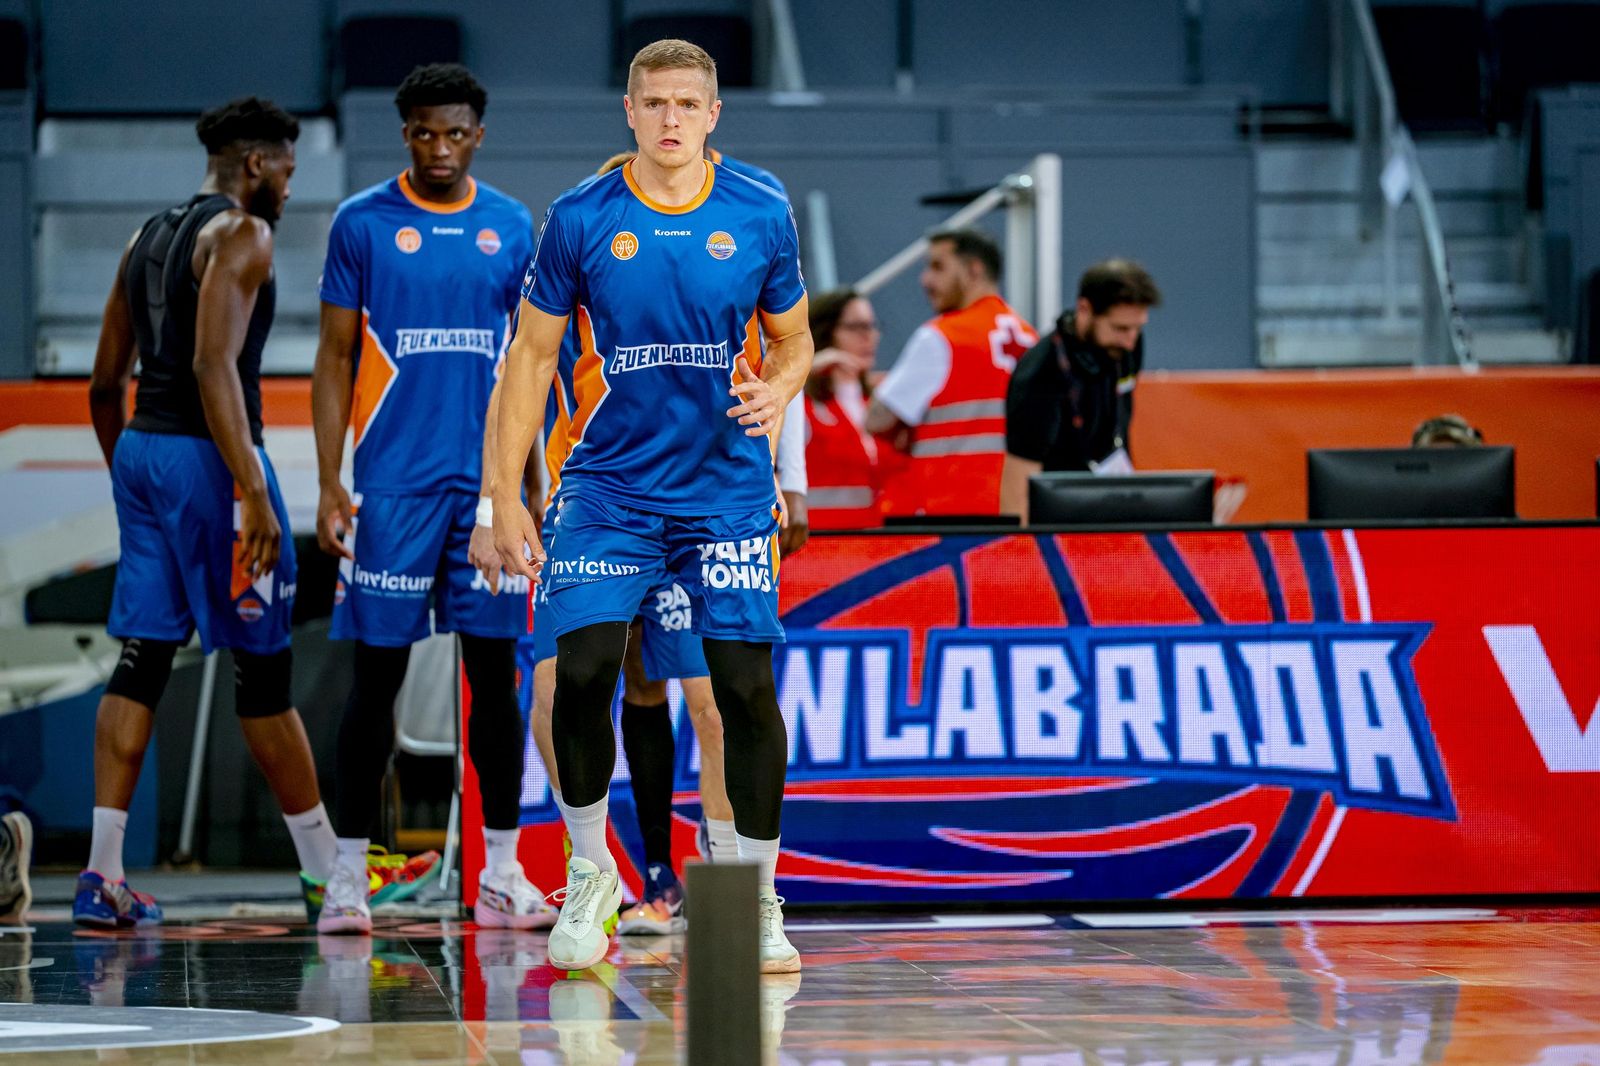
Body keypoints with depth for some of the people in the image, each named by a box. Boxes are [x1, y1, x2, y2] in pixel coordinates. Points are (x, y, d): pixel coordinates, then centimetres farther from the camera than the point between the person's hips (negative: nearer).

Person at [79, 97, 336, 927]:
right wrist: (252, 493, -24)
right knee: (261, 669, 0)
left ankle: (103, 873, -4)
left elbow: (105, 381, 18)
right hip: (206, 453, -8)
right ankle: (328, 875, 8)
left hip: (139, 449, 8)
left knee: (140, 660, 5)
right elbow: (214, 366, -21)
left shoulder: (148, 238, 16)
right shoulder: (241, 233, -9)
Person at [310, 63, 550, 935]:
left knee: (495, 669, 2)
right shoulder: (362, 224, 0)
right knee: (378, 673, -1)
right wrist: (330, 485, -6)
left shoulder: (511, 227, 8)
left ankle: (501, 876, 7)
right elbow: (335, 358, 1)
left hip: (488, 484, 3)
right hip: (393, 486, -2)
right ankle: (348, 876, 4)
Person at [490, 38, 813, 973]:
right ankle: (591, 877, 12)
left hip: (728, 491, 0)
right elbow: (532, 357, 2)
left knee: (747, 687, -5)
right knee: (582, 676, -10)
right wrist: (507, 498, -3)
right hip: (609, 488, 0)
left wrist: (774, 391, -12)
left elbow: (793, 341, 12)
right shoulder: (579, 220, -3)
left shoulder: (761, 217, -1)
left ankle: (759, 904, 8)